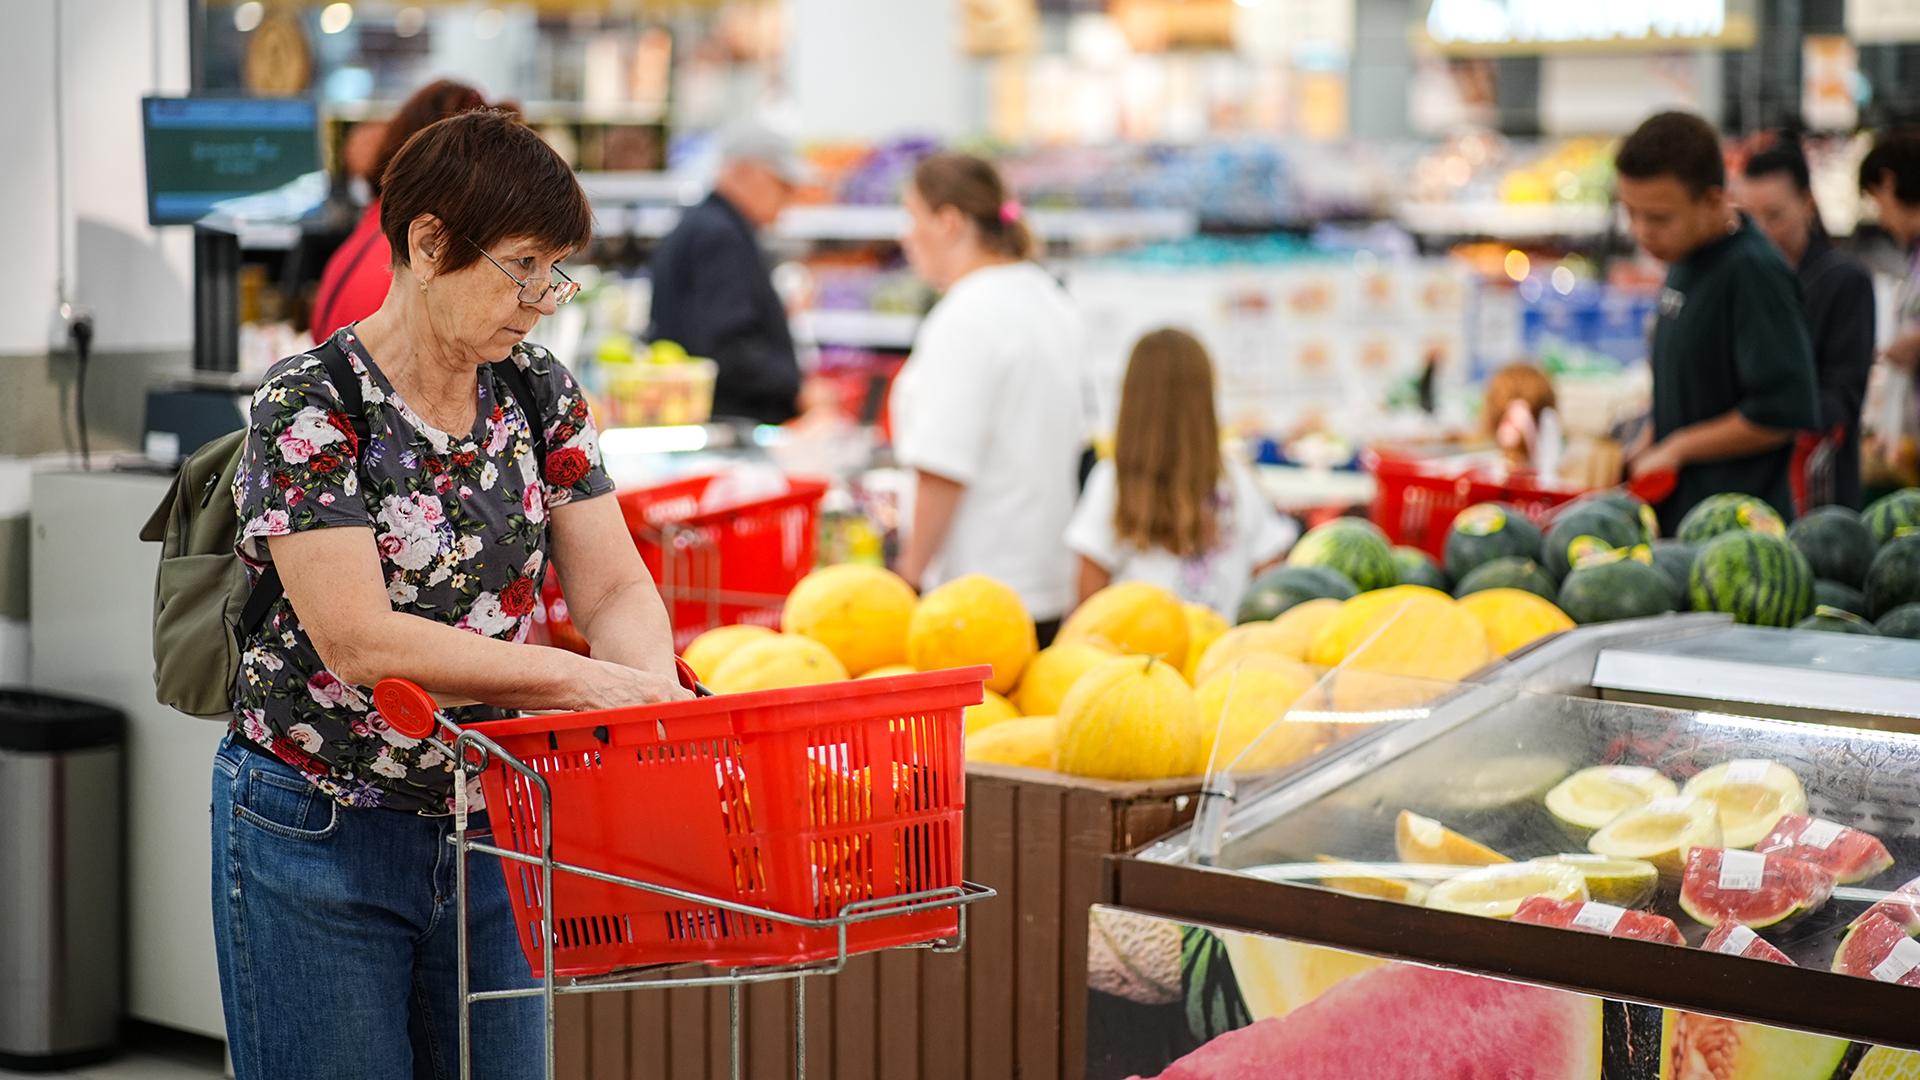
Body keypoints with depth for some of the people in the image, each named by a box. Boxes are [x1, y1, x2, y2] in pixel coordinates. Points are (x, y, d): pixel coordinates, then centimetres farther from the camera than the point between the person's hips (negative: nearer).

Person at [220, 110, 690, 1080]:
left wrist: (658, 693, -22)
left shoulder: (537, 394, 4)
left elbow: (615, 586, 1)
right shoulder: (312, 406, -15)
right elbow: (358, 639, -24)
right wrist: (583, 680, -28)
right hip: (318, 837, -6)